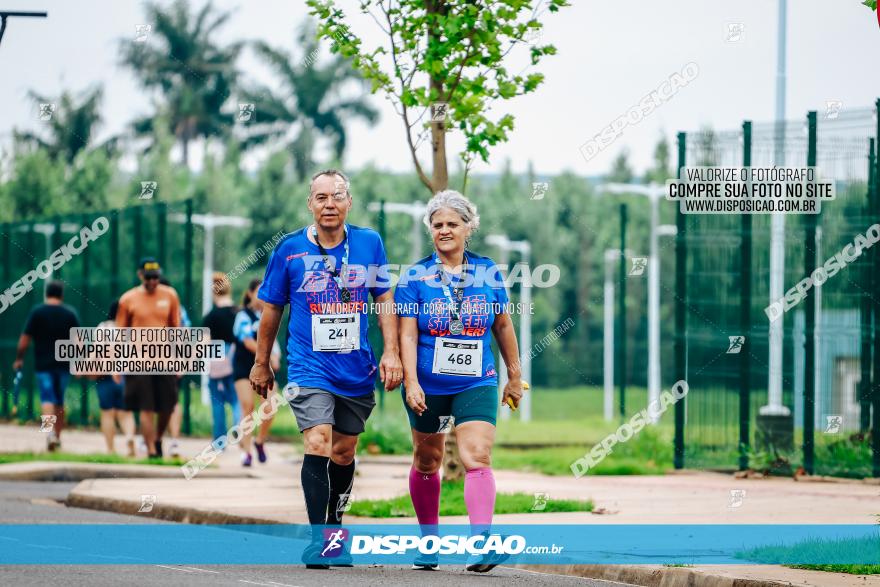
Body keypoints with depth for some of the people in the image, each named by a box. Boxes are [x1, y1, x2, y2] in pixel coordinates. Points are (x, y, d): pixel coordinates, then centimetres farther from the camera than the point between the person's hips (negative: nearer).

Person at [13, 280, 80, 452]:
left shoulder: (36, 312, -4)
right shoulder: (70, 313, 5)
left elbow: (25, 338, -6)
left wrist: (19, 358, 4)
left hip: (43, 364, -3)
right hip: (64, 364, 3)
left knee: (47, 398, -8)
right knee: (60, 402, 14)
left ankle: (50, 430, -32)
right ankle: (57, 437, 20)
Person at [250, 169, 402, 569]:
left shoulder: (369, 243, 1)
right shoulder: (289, 249, -3)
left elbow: (385, 300, 9)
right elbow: (271, 310, 7)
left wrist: (391, 352, 1)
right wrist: (261, 364, 13)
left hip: (357, 370, 3)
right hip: (309, 368, -3)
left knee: (344, 451, 13)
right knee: (318, 445, -19)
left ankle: (334, 528, 33)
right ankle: (318, 541, -18)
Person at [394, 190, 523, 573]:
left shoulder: (488, 273, 2)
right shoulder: (415, 277, -3)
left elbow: (503, 326, 12)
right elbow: (407, 334, -7)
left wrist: (514, 376, 15)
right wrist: (410, 381, -18)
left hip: (476, 384, 0)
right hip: (428, 384, 0)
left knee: (478, 458, -17)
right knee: (427, 460, 13)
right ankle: (429, 540, 31)